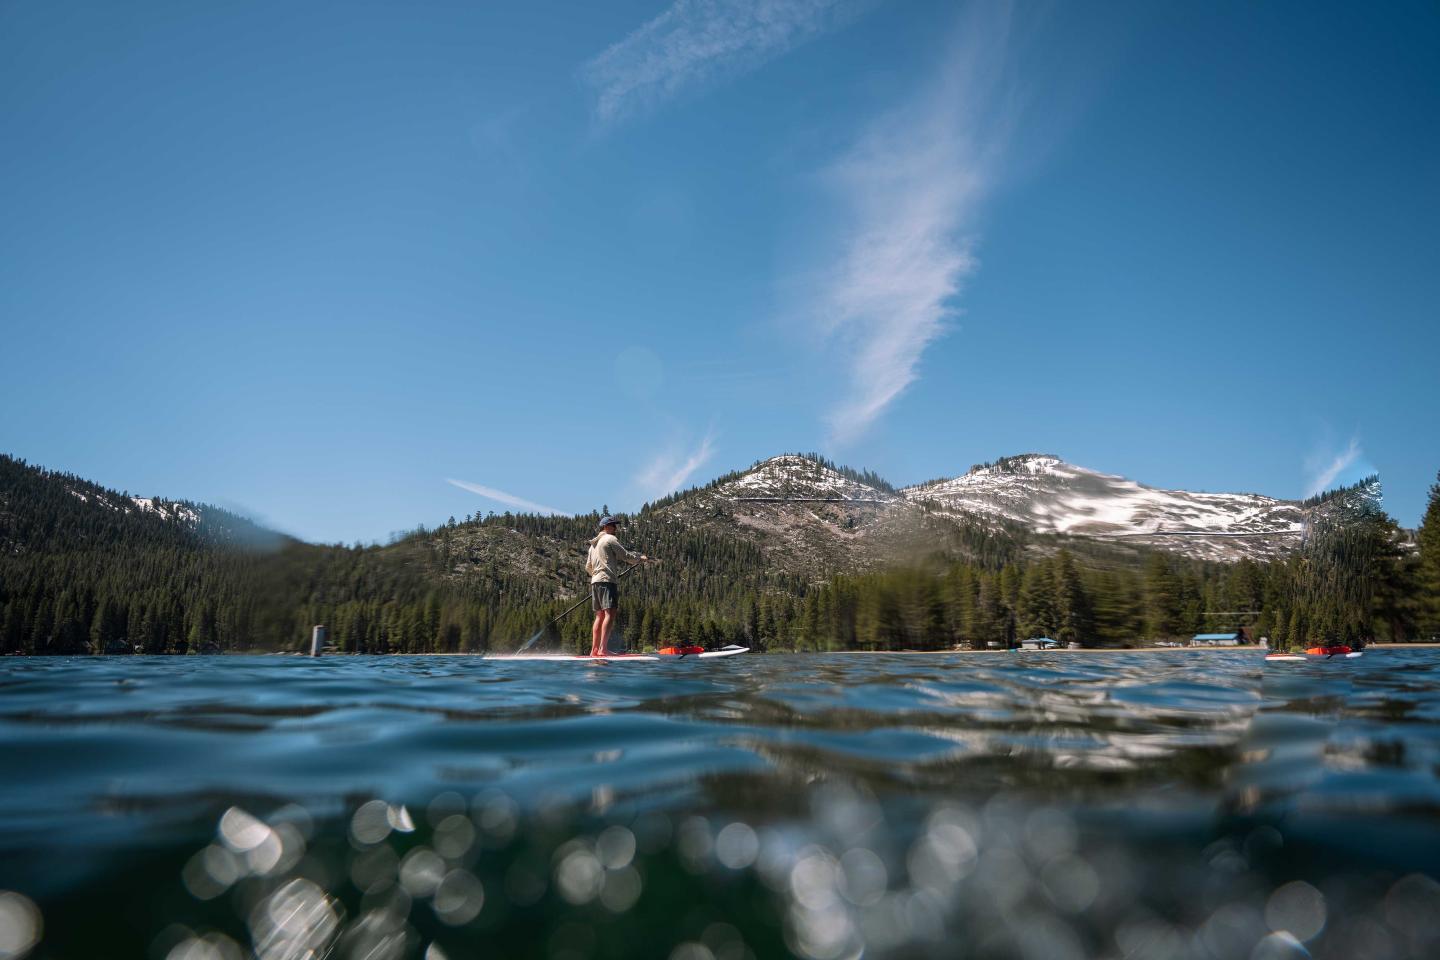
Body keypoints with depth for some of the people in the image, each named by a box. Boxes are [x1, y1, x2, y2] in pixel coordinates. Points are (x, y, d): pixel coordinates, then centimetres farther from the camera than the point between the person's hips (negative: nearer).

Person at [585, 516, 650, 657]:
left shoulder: (593, 544, 24)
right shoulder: (610, 539, 0)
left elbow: (588, 567, 27)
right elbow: (625, 556, -3)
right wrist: (641, 558, 12)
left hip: (595, 582, 9)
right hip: (607, 580, -9)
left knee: (600, 615, 9)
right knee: (610, 613, -16)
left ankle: (594, 650, 5)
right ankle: (603, 649, -26)